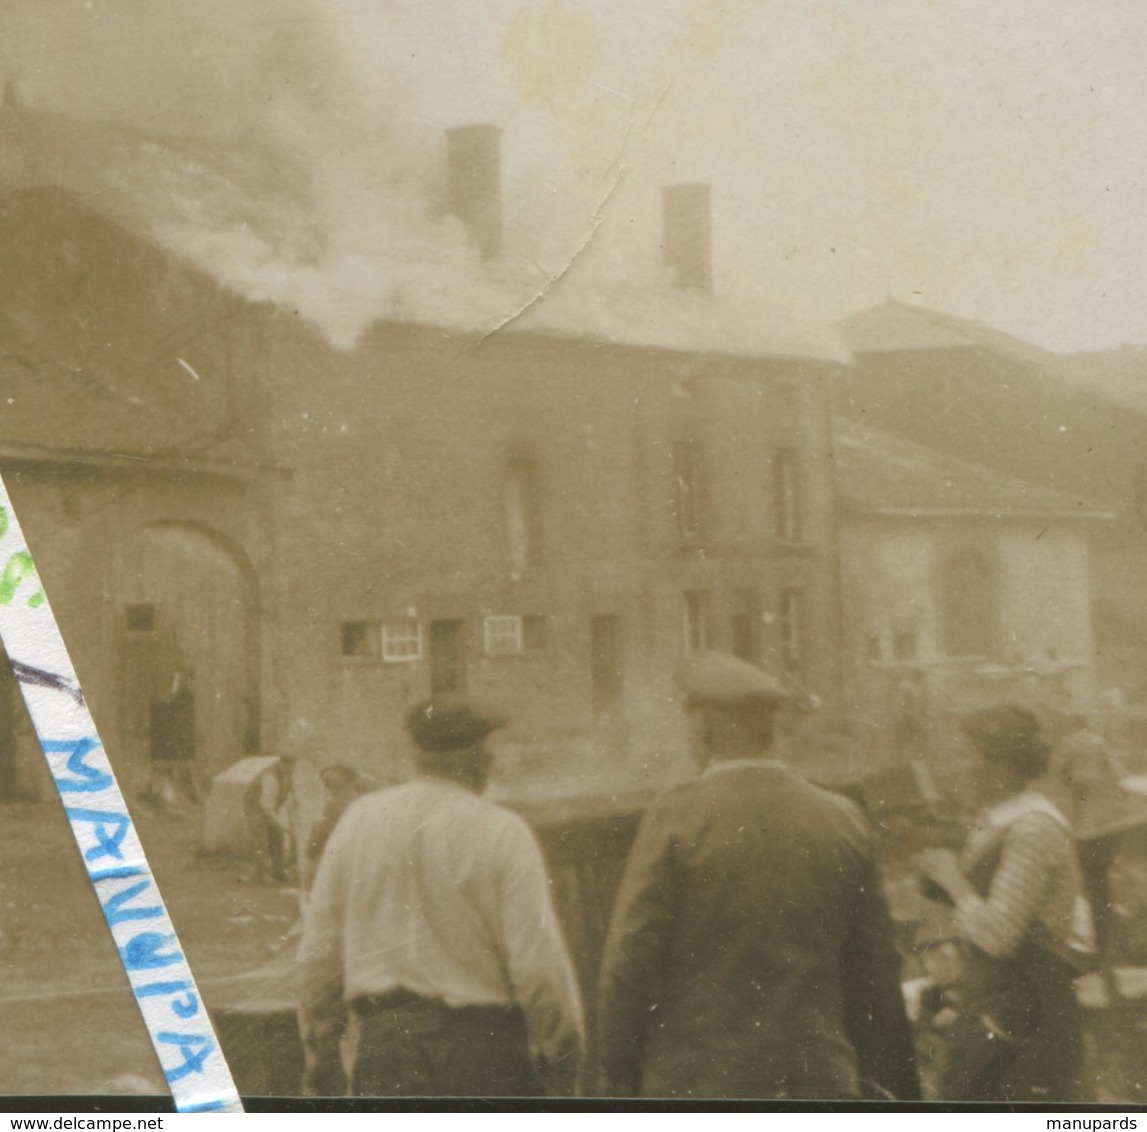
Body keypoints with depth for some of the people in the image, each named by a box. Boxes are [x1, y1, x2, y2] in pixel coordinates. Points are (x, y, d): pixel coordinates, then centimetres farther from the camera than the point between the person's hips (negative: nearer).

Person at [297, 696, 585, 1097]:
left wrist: (320, 1047, 18)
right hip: (482, 1048, -3)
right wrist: (563, 1055, 3)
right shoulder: (501, 833, -7)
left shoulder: (359, 820, 5)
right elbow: (539, 964, -11)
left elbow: (318, 948, 8)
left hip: (384, 1043, 3)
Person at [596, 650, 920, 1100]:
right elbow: (875, 966, 8)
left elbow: (632, 956, -8)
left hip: (696, 1079, -3)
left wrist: (616, 1076, 0)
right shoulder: (843, 820, 5)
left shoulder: (674, 818, -7)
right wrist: (883, 1079, 17)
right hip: (818, 1076, 3)